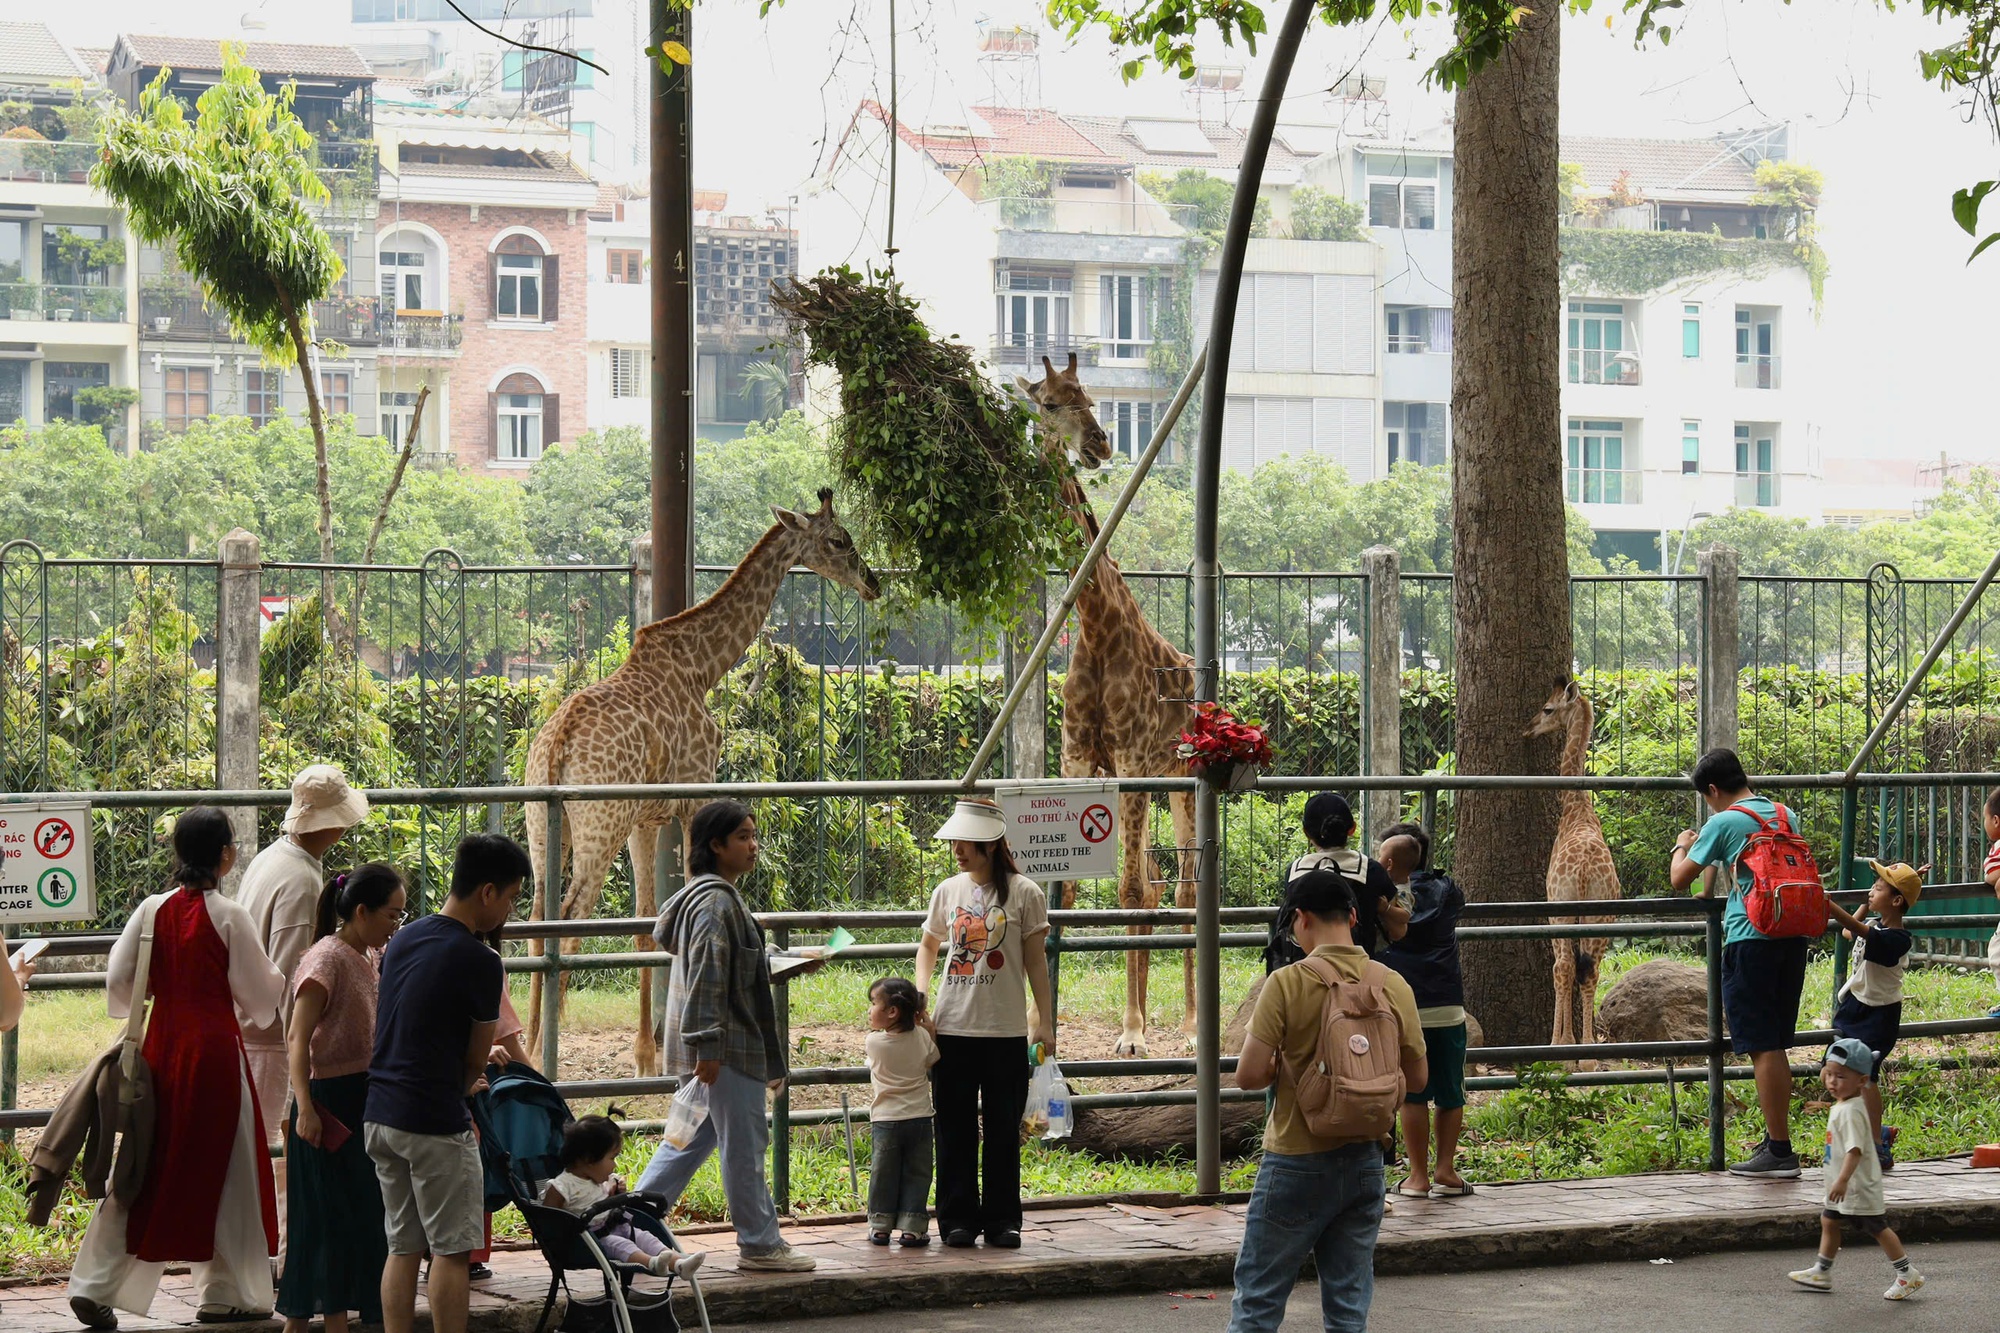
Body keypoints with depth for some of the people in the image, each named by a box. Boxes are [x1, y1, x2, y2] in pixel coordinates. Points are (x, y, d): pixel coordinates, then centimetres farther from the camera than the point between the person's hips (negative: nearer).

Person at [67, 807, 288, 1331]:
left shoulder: (152, 910, -1)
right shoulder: (229, 916, -11)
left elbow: (120, 982, 1)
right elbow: (260, 993, -6)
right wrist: (277, 974, 15)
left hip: (161, 1050, 4)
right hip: (216, 1050, -4)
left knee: (144, 1168, 11)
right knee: (223, 1169, 7)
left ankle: (96, 1286, 6)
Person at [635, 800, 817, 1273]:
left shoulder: (721, 897, 17)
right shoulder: (715, 902, -17)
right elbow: (706, 978, -22)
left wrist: (791, 964, 32)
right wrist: (707, 1047, -24)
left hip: (717, 1047, 11)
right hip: (726, 1050, -11)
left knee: (691, 1138, 15)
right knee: (745, 1144, -1)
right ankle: (759, 1244, 8)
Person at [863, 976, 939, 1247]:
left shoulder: (874, 1041, -10)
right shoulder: (922, 1036, -6)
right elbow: (933, 1060, 11)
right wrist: (922, 1023, 12)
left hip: (885, 1120, -1)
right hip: (919, 1117, 1)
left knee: (883, 1174, 10)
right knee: (916, 1174, 7)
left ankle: (880, 1226, 15)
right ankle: (912, 1227, 6)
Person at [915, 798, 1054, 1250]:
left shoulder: (1023, 894, -3)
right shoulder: (948, 891, 6)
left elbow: (1035, 962, 2)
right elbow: (928, 946, 20)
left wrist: (1045, 1021, -1)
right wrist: (919, 995, 4)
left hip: (1005, 1031, -2)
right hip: (952, 1027, 3)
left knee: (1004, 1129, 4)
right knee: (955, 1128, 5)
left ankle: (1002, 1220, 13)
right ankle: (958, 1218, 14)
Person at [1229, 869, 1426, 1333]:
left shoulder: (1287, 983, -14)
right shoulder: (1394, 985, -1)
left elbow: (1248, 1076, -16)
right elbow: (1417, 1078, 7)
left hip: (1296, 1163, -4)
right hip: (1365, 1161, 4)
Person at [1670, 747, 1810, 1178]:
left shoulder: (1723, 823, -6)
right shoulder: (1786, 816, 14)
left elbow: (1681, 879, -3)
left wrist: (1683, 846, 18)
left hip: (1751, 938, -7)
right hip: (1793, 935, 7)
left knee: (1763, 1047, -5)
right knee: (1776, 1046, 15)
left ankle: (1779, 1153, -6)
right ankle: (1776, 1140, 21)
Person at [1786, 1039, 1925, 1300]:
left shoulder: (1851, 1111, -25)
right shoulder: (1840, 1105, 5)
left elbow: (1855, 1149, -34)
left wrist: (1843, 1180, -40)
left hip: (1858, 1186, -10)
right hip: (1843, 1186, 10)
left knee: (1876, 1228, -1)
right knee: (1828, 1221, 16)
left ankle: (1907, 1274, 9)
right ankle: (1821, 1272, 28)